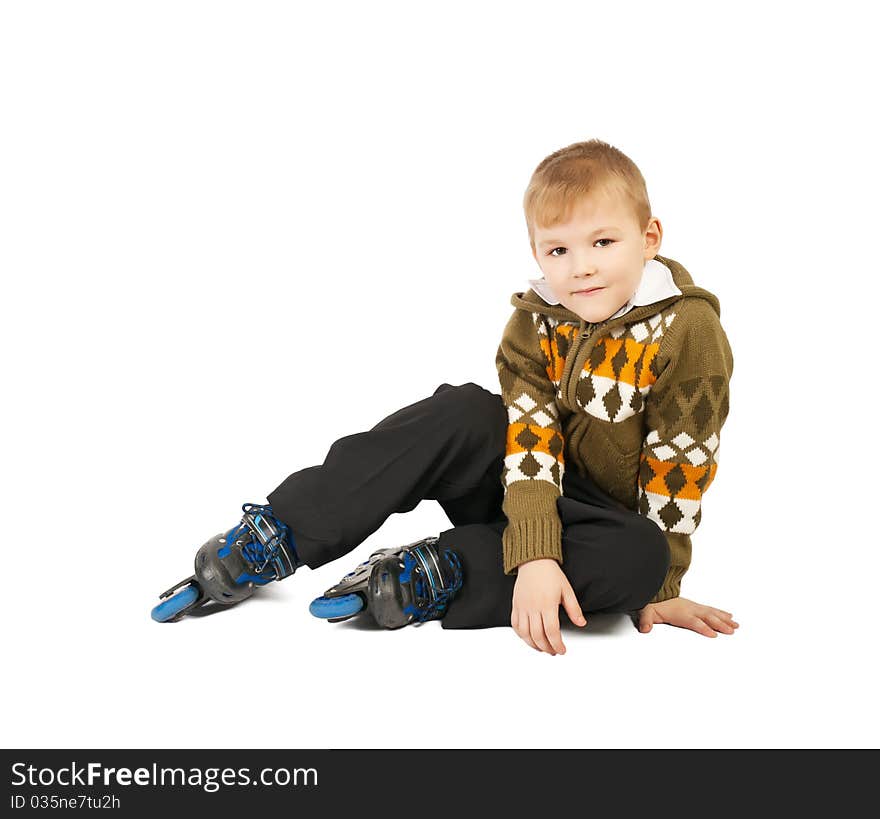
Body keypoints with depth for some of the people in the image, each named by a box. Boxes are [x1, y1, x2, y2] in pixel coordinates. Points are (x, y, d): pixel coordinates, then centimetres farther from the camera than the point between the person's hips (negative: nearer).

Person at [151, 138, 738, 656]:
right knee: (463, 412, -27)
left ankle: (430, 578, -32)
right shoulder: (534, 321, -9)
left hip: (604, 518, -1)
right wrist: (534, 557, -32)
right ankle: (268, 543, -26)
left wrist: (656, 588, -14)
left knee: (640, 558, -36)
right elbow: (531, 440, -19)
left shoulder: (687, 329, -17)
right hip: (521, 496, 1)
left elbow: (679, 468, -15)